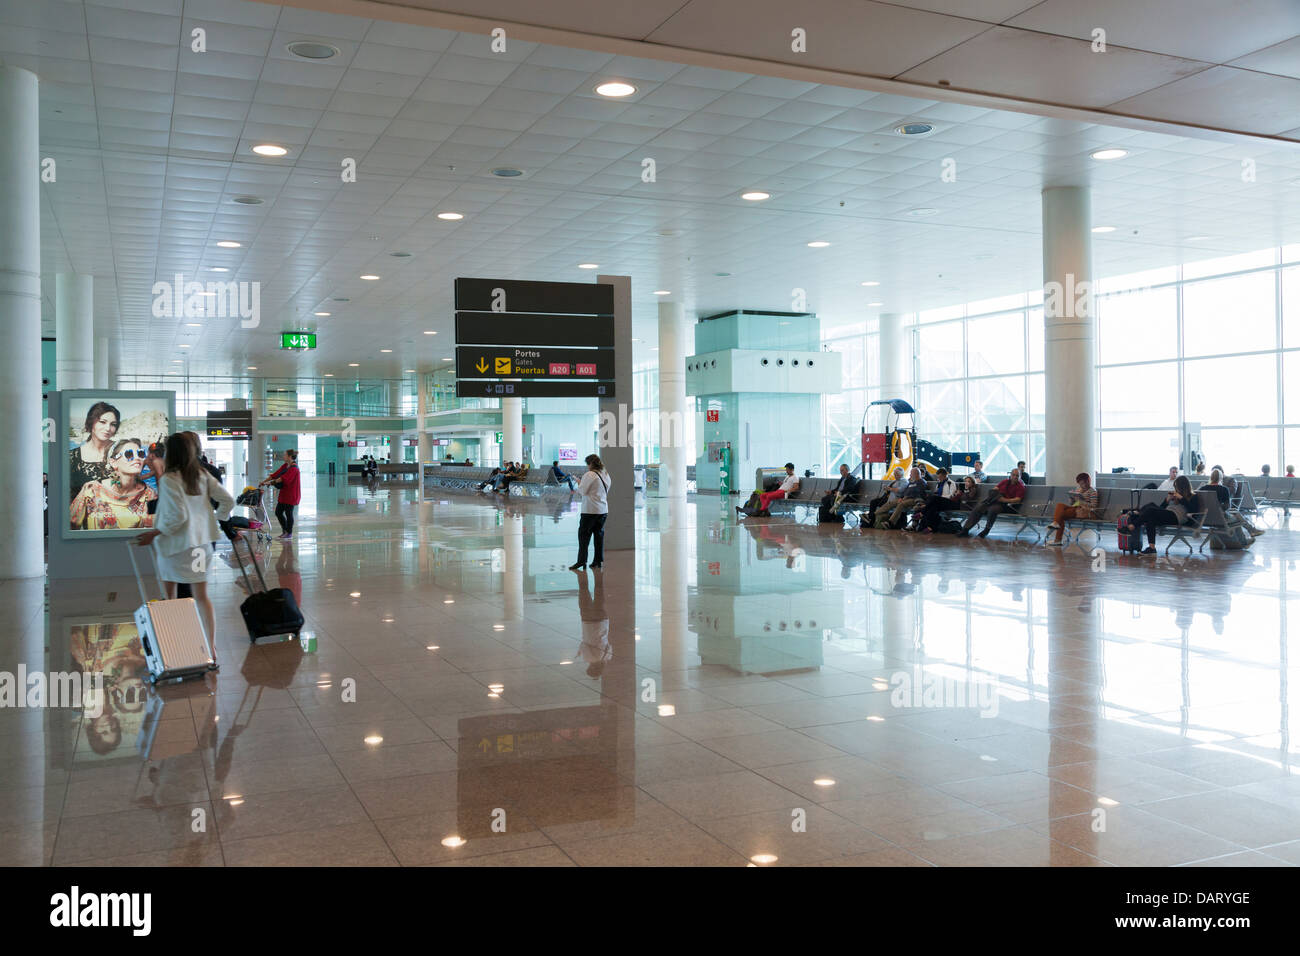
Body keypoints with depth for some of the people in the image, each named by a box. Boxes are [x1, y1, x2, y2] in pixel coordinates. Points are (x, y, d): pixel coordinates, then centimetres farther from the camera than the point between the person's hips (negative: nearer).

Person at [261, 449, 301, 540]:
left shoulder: (293, 468, -17)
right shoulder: (285, 466, 11)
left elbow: (283, 478, -23)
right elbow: (275, 474, 8)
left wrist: (271, 482, -22)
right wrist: (263, 481, 1)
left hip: (291, 495, -9)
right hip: (284, 493, 9)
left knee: (288, 513, 0)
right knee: (278, 512, 11)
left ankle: (289, 533, 12)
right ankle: (284, 530, 25)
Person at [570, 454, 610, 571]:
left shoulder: (589, 475, -13)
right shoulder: (606, 475, 12)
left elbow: (582, 491, -14)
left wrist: (579, 484, 6)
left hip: (590, 510, -7)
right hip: (604, 510, 7)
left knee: (584, 534, 0)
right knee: (599, 534, 12)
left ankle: (581, 561, -2)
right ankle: (599, 561, 13)